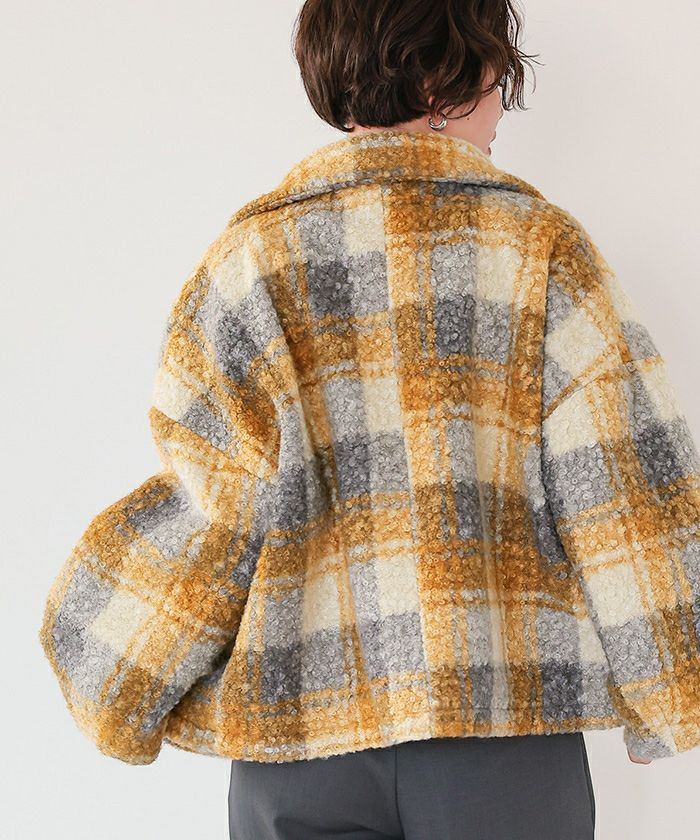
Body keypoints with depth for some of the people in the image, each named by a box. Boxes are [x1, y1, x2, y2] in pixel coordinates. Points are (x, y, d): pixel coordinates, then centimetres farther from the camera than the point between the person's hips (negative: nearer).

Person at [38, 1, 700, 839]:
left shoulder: (252, 251, -2)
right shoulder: (540, 246, -3)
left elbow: (217, 499, -8)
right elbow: (631, 492, -6)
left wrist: (118, 674, 5)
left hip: (301, 730, 1)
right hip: (504, 716, -1)